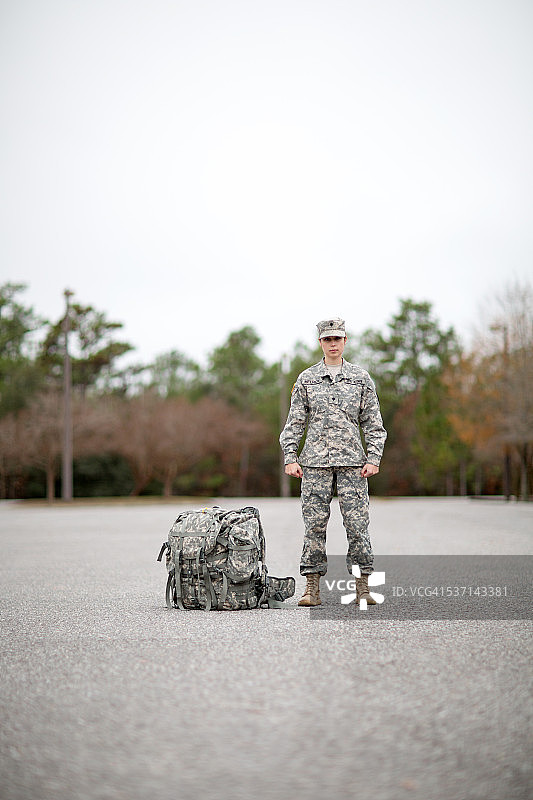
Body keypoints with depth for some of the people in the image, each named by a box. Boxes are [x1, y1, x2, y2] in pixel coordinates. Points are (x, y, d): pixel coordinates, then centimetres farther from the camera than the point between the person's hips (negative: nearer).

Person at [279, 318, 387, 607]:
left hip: (352, 460, 0)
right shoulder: (306, 379, 9)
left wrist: (373, 459, -2)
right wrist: (290, 457, 0)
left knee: (357, 523, -3)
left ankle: (362, 587, 4)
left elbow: (373, 423, 7)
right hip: (315, 460, 0)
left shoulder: (361, 378, 8)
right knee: (314, 523, 0)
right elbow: (294, 422, 9)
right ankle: (312, 588, 5)